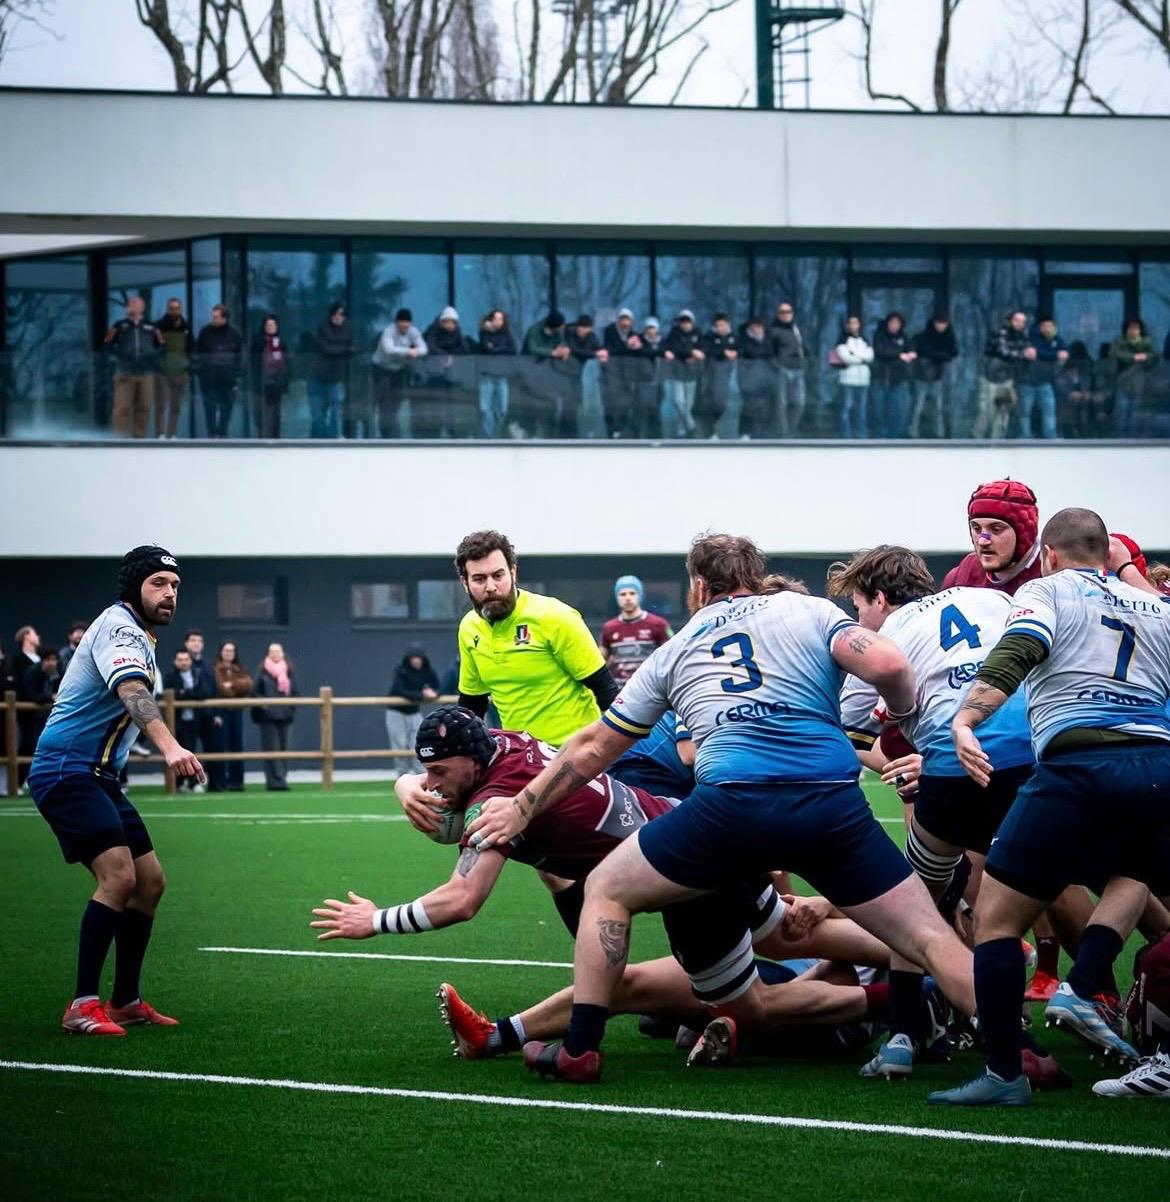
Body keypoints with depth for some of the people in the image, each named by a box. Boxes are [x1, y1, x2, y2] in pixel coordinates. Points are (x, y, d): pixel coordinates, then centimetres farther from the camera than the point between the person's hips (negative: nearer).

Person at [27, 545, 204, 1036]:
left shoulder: (138, 636, 17)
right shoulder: (119, 627, -15)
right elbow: (132, 691, -35)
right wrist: (170, 747, -50)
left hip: (97, 776, 10)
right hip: (66, 770, -10)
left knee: (150, 881, 10)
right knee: (118, 876, -22)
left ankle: (126, 1001, 18)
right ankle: (82, 1007, -22)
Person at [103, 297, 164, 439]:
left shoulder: (151, 328, 10)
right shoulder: (120, 326, 6)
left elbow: (160, 346, 17)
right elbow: (107, 344, 5)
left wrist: (152, 355, -1)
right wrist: (119, 354, -8)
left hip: (145, 374, 2)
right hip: (125, 374, -2)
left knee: (143, 407, 2)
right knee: (122, 407, -8)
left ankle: (139, 437, 9)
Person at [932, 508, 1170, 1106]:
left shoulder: (1046, 590, 14)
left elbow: (1013, 655, -6)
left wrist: (964, 720, -17)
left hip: (1078, 763, -4)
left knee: (997, 916, 4)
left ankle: (1004, 1074, -2)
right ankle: (1080, 990, 9)